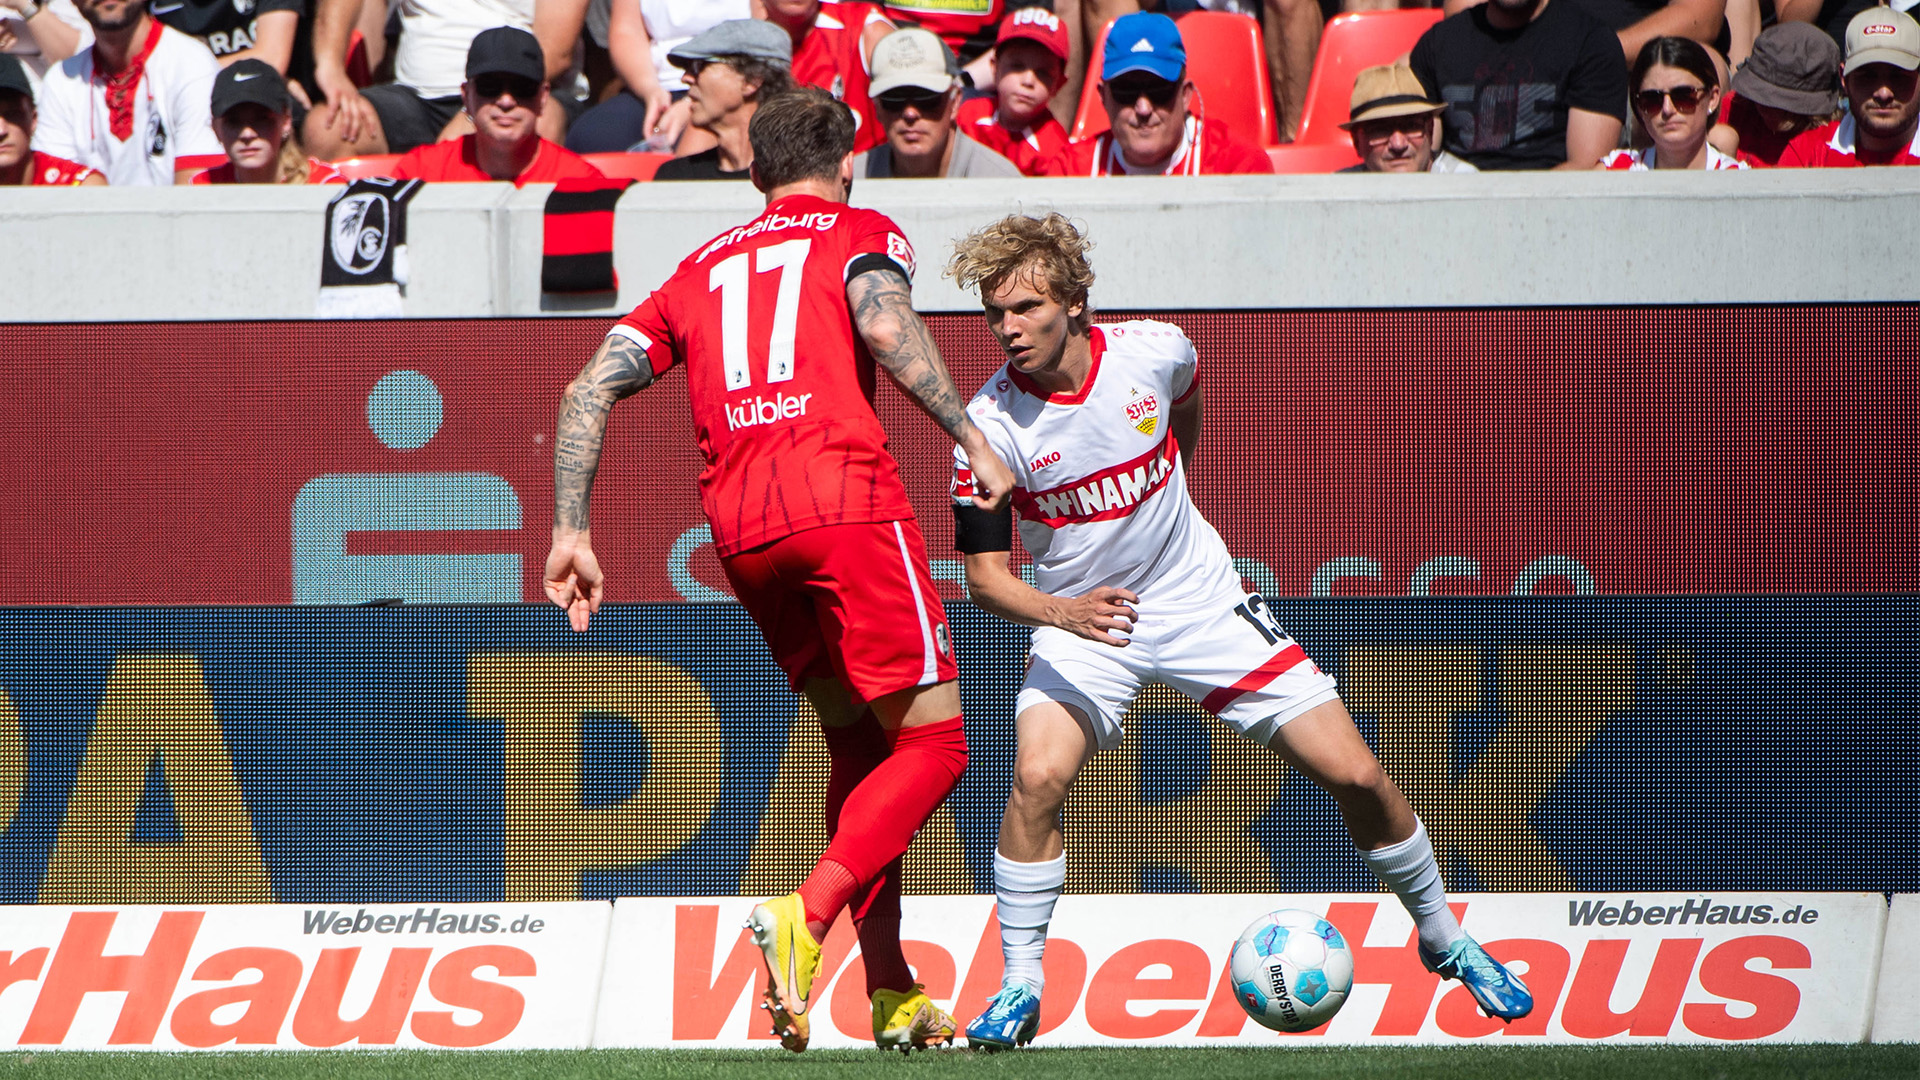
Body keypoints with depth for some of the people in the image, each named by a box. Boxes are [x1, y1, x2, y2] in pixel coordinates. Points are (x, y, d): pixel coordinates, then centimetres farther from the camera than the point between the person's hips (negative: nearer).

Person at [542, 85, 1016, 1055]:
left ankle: (891, 992, 14)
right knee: (930, 742, -1)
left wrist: (571, 532, 16)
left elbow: (590, 388, 17)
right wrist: (970, 439, -11)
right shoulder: (860, 232, 13)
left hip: (738, 529, 6)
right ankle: (806, 918, -23)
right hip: (843, 497, -6)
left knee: (857, 745, 18)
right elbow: (884, 320, -10)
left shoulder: (701, 268, 26)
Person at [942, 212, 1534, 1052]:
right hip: (1080, 621, -2)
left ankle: (1441, 936, 22)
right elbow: (984, 574, -17)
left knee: (1353, 773, -3)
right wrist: (1063, 611, -37)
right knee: (1038, 775, -30)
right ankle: (1019, 989, -13)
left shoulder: (1151, 352, -14)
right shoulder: (991, 424, -20)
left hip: (1200, 602, 2)